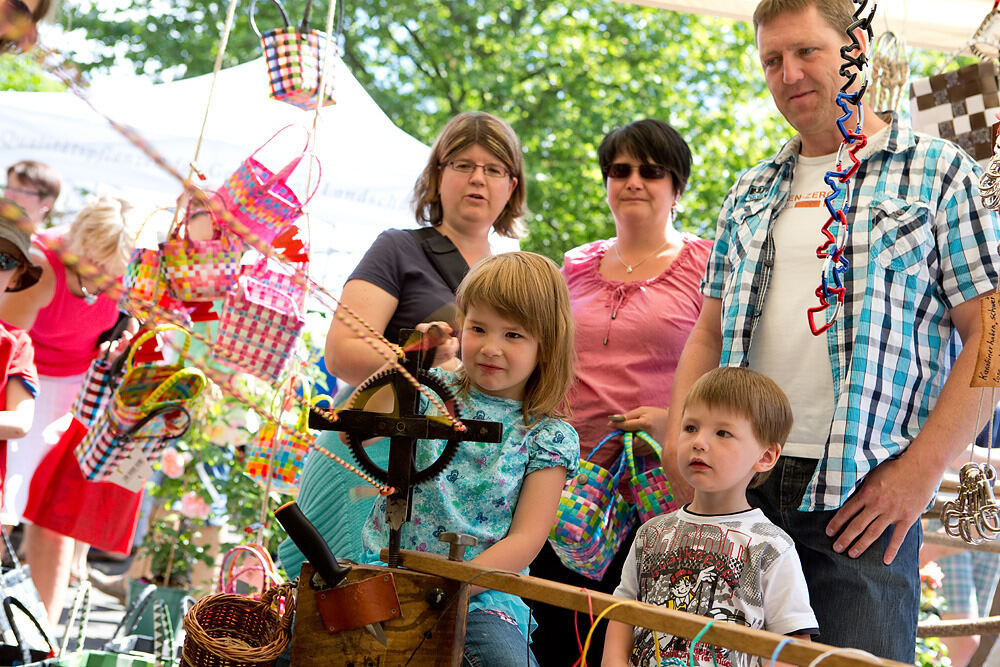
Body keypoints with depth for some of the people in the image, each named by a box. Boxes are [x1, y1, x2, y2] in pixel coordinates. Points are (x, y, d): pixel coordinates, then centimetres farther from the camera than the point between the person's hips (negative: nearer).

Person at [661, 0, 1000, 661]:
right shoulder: (750, 195, 18)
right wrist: (680, 432, 3)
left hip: (862, 494, -4)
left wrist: (920, 471, -12)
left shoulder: (939, 172, 3)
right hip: (740, 481, 5)